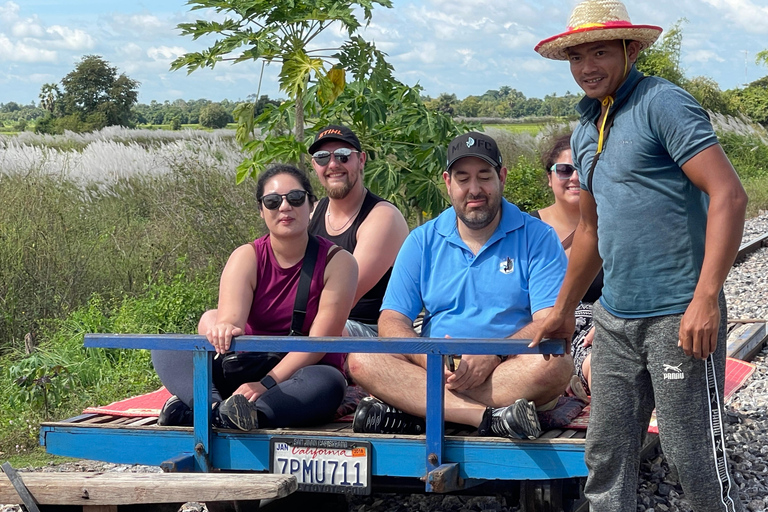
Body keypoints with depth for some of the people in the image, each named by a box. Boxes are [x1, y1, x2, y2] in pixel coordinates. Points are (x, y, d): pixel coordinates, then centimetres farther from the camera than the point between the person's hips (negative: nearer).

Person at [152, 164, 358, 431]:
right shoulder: (247, 258, -1)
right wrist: (224, 330, -45)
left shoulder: (338, 262, -6)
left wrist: (267, 384, -25)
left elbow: (319, 339, -14)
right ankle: (217, 407, -44)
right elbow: (230, 317, -19)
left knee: (329, 384, -37)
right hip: (247, 368, 2)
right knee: (166, 350, -15)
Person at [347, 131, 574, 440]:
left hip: (506, 372, -2)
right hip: (436, 371, 2)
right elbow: (392, 321, 4)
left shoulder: (537, 237, 5)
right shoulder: (423, 241, 12)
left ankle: (415, 411, -30)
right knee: (362, 360, -24)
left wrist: (491, 355, -23)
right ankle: (490, 417, -37)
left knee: (554, 363, -34)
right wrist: (429, 358, -18)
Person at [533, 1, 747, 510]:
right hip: (615, 317, 8)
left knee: (695, 456, -4)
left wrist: (706, 300, -24)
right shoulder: (586, 132, 16)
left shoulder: (662, 104, -9)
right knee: (607, 451, 10)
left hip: (679, 316, -8)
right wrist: (563, 310, 31)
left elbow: (728, 195, -18)